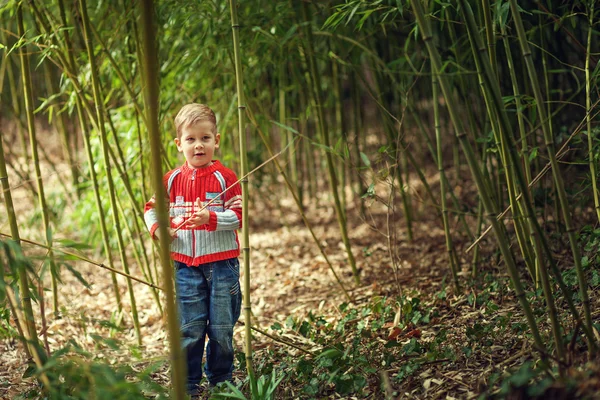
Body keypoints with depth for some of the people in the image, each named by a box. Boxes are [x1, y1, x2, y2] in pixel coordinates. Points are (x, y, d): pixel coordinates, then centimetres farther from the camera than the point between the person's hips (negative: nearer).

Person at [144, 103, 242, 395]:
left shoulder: (224, 177, -4)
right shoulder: (172, 180, 4)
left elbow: (238, 215, -9)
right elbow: (152, 208, 17)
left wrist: (210, 218, -25)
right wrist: (158, 228, -2)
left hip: (222, 264, -2)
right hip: (186, 265, 2)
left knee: (222, 329, 7)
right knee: (189, 330, 6)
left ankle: (221, 380, 24)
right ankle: (188, 386, 17)